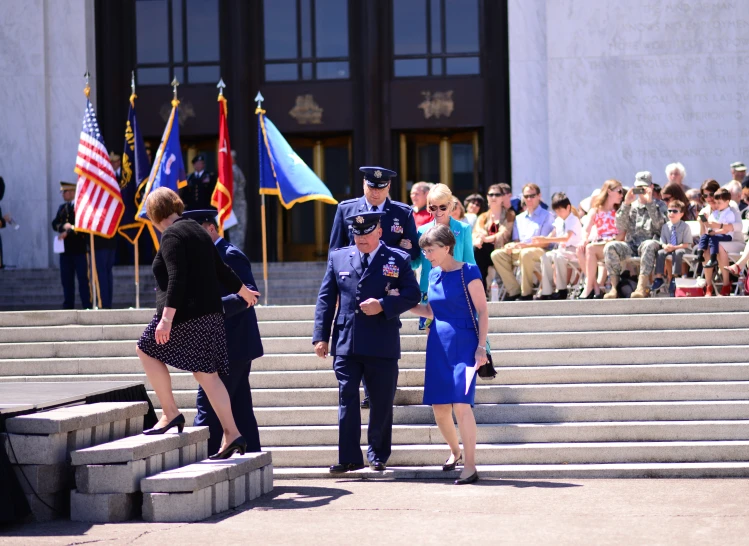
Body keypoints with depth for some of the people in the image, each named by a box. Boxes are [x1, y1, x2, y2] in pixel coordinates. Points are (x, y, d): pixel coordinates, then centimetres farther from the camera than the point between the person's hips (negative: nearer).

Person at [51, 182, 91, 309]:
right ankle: (68, 306, 13)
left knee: (83, 279, -4)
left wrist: (68, 232, -17)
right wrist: (63, 226, -11)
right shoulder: (62, 208, 16)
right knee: (66, 280, 8)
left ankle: (87, 306, -3)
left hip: (80, 248, -7)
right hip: (66, 249, 7)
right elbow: (55, 224, 9)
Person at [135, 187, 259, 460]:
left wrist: (166, 319, -26)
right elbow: (221, 270, 25)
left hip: (184, 314, -8)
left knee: (146, 350, 10)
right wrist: (244, 291, 42)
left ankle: (170, 414, 7)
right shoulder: (196, 230, 17)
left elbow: (176, 280, -22)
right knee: (207, 374, 6)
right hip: (210, 313, 9)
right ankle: (231, 434, 0)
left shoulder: (171, 235, -11)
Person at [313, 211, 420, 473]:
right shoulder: (338, 258, 11)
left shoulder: (399, 260, 5)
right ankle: (349, 457, -1)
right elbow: (325, 299, 10)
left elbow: (412, 295, 0)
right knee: (347, 400, -4)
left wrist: (382, 305, -15)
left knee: (381, 403, 6)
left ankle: (378, 455, 21)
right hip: (346, 344, 1)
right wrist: (320, 336, 2)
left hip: (383, 346, -1)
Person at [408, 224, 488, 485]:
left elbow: (482, 311, -8)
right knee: (439, 406, 7)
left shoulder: (468, 272, -8)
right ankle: (455, 450, 31)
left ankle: (470, 466, -14)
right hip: (438, 345, 7)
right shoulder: (434, 275, 11)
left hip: (463, 345, -6)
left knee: (461, 404, -16)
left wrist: (481, 346, -14)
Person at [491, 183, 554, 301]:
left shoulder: (546, 216, 4)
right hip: (519, 252, 6)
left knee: (526, 253, -40)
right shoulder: (519, 218, 23)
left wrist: (526, 245, -21)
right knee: (496, 254, -17)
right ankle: (514, 291, -18)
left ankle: (526, 293, -28)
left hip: (539, 252, -6)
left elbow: (545, 242, -6)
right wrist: (512, 246, -8)